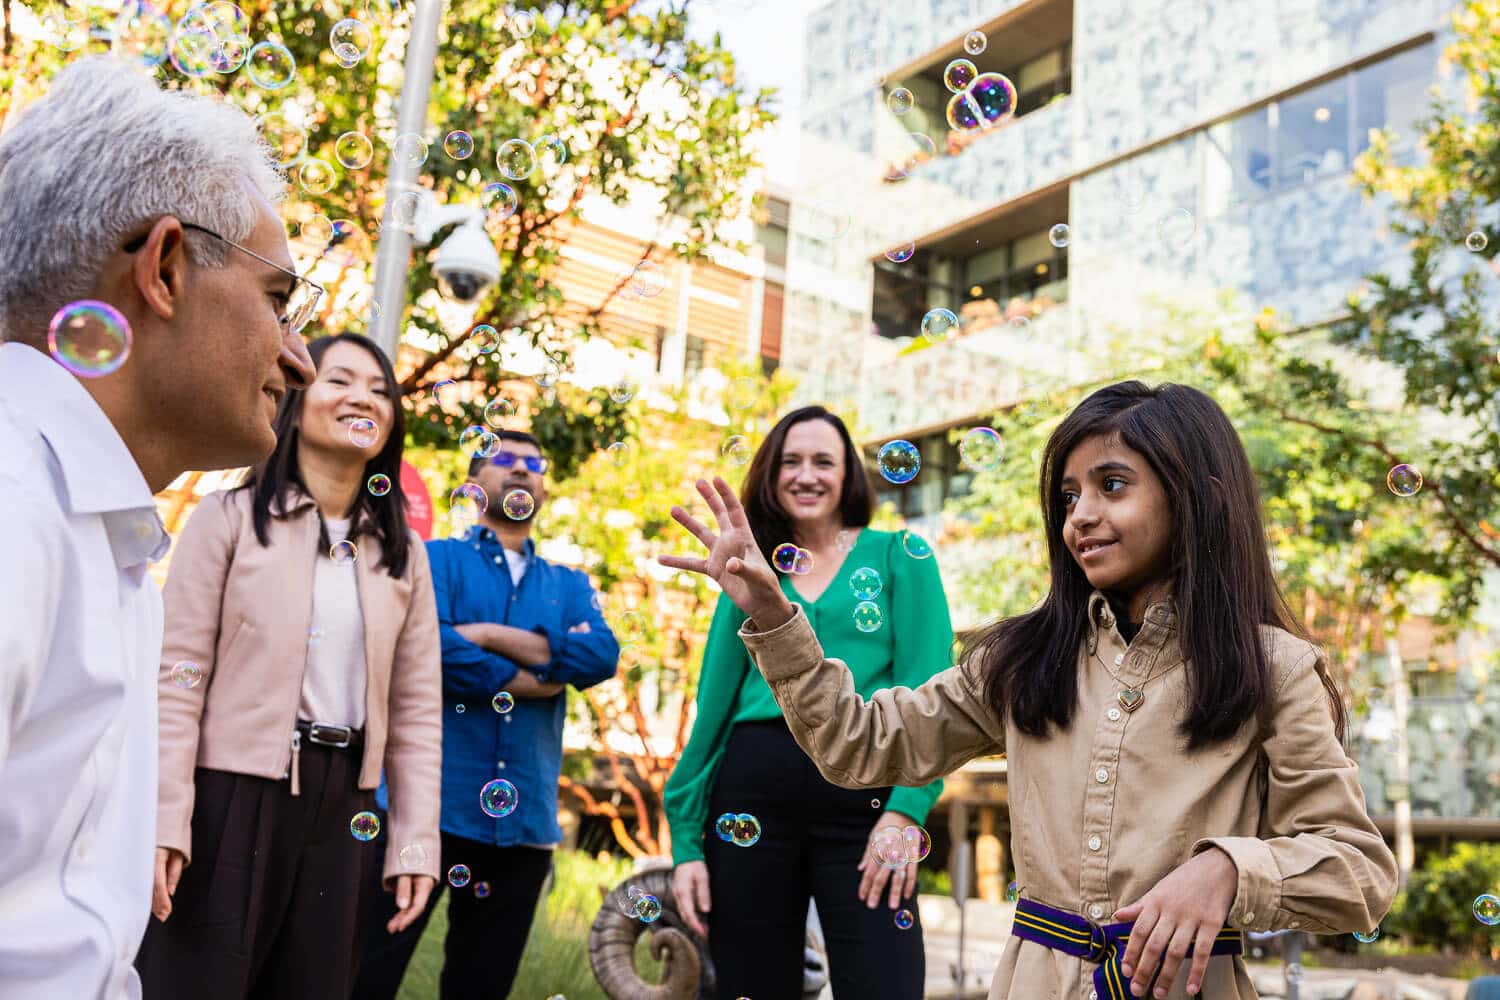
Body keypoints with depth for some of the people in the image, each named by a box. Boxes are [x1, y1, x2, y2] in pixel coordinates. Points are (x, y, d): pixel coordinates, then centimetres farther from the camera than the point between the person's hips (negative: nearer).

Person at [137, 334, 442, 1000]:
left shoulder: (402, 551, 9)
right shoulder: (231, 517, -2)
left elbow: (416, 707, 7)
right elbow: (178, 676, -7)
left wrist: (415, 841, 2)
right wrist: (163, 821, -13)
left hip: (341, 806, 4)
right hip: (229, 793, -4)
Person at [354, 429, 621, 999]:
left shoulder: (570, 585, 16)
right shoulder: (435, 558, 5)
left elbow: (601, 657, -5)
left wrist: (489, 635, -11)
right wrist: (543, 679, -7)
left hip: (523, 819, 4)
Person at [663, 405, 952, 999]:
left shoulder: (899, 557, 7)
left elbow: (925, 687, -3)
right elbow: (713, 704, 12)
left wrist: (906, 808, -17)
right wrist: (686, 840, 6)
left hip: (863, 793, -3)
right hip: (751, 792, 3)